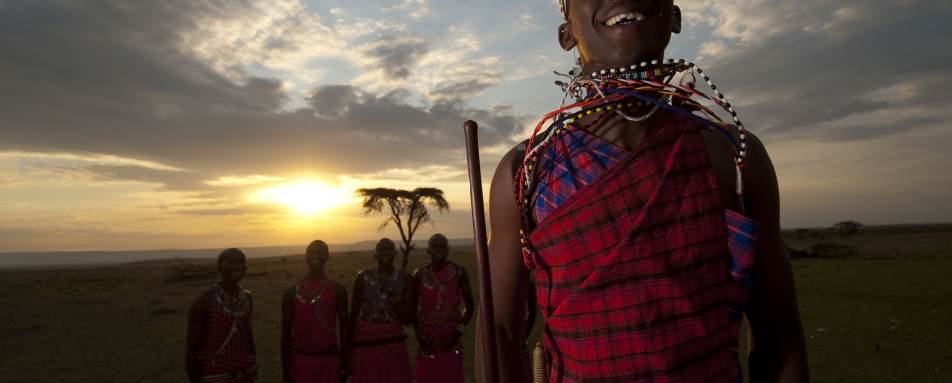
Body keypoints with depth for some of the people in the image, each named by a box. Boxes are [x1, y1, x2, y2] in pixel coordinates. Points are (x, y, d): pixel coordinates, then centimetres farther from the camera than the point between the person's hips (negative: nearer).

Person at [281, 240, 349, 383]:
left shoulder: (337, 289, -1)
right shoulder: (292, 292, -1)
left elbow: (343, 327, 3)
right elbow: (286, 332, 2)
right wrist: (286, 371, 1)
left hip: (329, 360, 0)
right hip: (300, 360, 0)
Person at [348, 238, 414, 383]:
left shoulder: (403, 278, -1)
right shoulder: (363, 277, -3)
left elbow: (408, 318, -2)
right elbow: (353, 314, 3)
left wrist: (393, 297, -15)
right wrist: (349, 348, 3)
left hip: (394, 344, 1)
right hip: (365, 342, -1)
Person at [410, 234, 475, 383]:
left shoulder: (459, 272, -5)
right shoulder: (420, 274, -2)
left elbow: (469, 306, 0)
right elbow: (412, 308, 6)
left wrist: (457, 333, -8)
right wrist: (419, 335, -4)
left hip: (451, 339, -1)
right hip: (427, 340, 1)